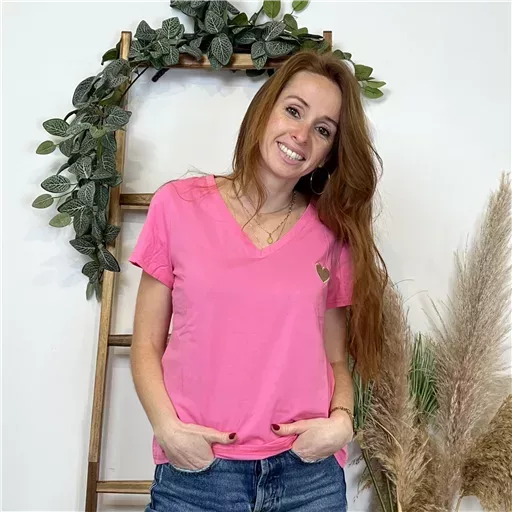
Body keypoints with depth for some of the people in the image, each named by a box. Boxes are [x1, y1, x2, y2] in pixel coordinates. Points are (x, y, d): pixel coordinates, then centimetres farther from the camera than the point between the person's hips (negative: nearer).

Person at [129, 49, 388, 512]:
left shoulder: (333, 233, 4)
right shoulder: (178, 205, -1)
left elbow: (336, 357, 8)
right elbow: (147, 344, 1)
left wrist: (340, 420, -10)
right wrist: (167, 427, -13)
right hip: (196, 467, -1)